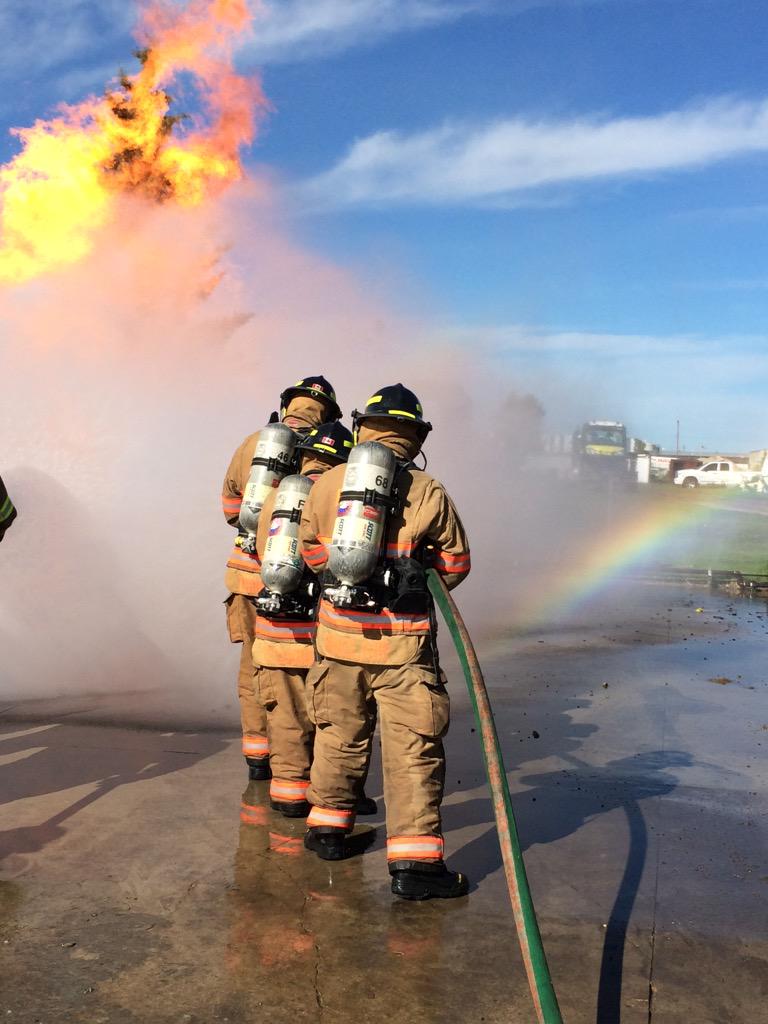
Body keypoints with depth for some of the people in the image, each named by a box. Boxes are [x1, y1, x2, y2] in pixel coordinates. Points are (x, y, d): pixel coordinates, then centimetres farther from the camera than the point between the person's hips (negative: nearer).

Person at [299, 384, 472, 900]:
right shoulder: (430, 493, -7)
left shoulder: (327, 484, 0)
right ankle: (413, 861, 3)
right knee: (413, 748, 2)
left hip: (338, 633, 3)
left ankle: (328, 825, 35)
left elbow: (310, 549, 12)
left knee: (340, 734, 20)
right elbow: (455, 564, 3)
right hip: (404, 642, -3)